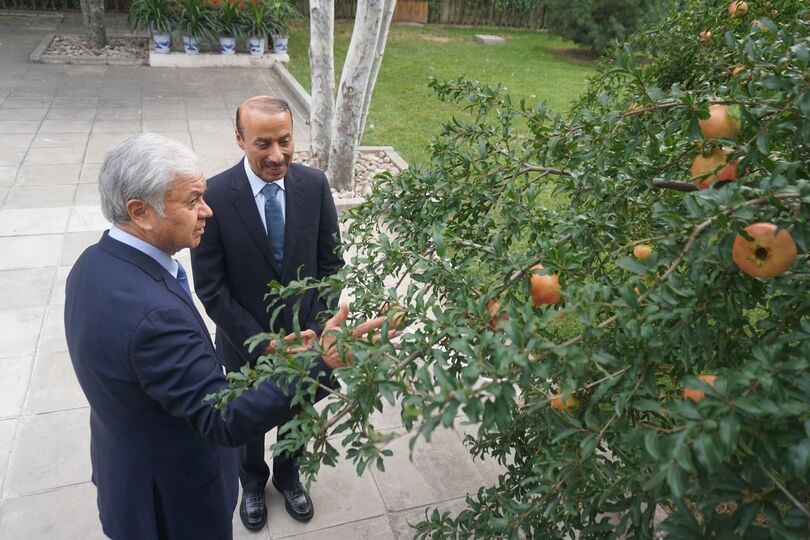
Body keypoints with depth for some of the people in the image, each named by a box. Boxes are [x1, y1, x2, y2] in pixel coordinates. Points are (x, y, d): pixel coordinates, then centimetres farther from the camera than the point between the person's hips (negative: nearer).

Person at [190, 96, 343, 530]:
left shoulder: (314, 184, -14)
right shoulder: (215, 196, -22)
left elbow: (330, 262, -5)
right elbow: (210, 288, -17)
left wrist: (316, 330, -13)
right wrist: (261, 345, -20)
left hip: (305, 336, 2)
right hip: (245, 343, -2)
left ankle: (288, 476, 55)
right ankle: (253, 482, 55)